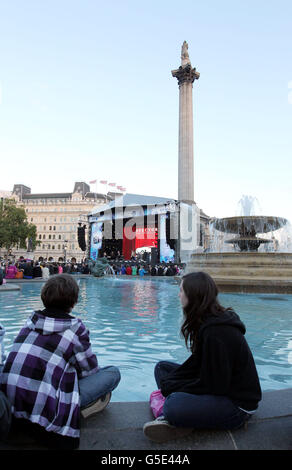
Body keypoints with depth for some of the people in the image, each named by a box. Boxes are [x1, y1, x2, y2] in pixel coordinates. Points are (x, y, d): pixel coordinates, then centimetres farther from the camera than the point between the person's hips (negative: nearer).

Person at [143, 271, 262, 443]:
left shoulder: (217, 332, -28)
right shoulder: (206, 322, 3)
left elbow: (213, 386, -22)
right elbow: (197, 364, 9)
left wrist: (171, 387, -12)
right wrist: (168, 382, -2)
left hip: (237, 404, -10)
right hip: (221, 385, 10)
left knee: (174, 404, -37)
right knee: (162, 366, 10)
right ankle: (170, 418, -10)